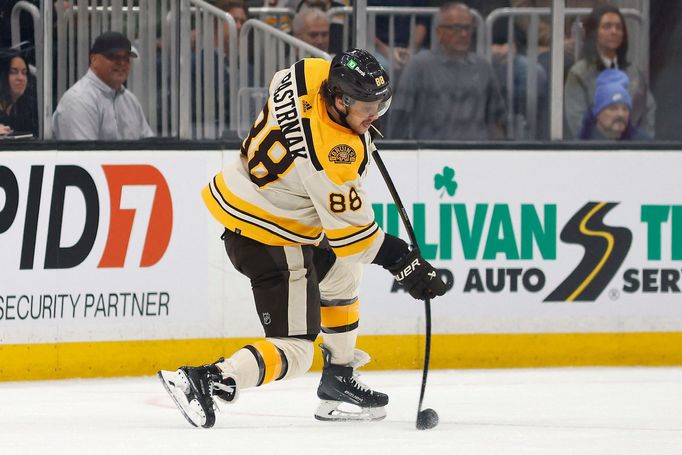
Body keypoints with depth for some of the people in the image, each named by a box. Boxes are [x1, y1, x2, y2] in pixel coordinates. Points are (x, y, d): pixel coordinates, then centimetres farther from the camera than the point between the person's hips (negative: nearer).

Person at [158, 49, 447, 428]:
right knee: (294, 353, -8)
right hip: (271, 241, -10)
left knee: (342, 272, 29)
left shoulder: (309, 72, -10)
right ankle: (206, 381, -22)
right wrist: (405, 263, -13)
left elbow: (279, 84, 17)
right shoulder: (334, 156, -31)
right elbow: (349, 232, -22)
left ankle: (339, 382, 37)